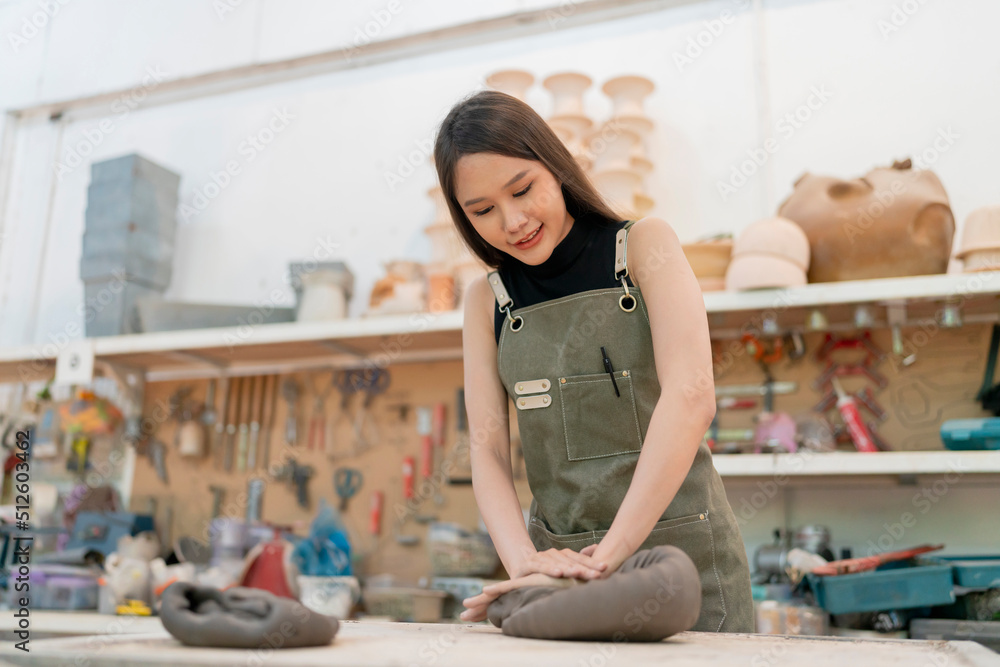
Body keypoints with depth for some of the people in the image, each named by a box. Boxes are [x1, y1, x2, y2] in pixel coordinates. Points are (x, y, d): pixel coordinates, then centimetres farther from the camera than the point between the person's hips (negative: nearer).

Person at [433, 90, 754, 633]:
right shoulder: (487, 300, 5)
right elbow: (486, 452, -2)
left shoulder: (643, 245, -5)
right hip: (560, 560, 3)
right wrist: (523, 560, -20)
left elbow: (692, 397, -19)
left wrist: (607, 556, -24)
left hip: (680, 546, -2)